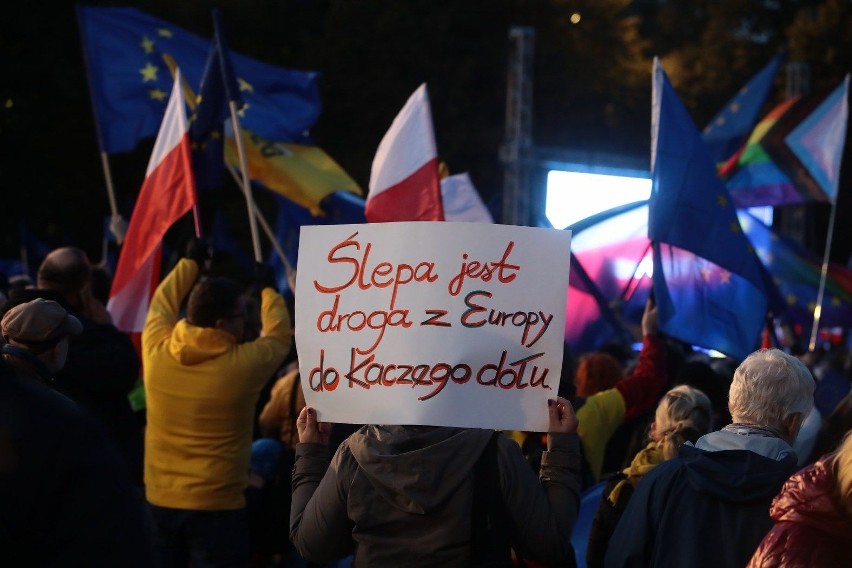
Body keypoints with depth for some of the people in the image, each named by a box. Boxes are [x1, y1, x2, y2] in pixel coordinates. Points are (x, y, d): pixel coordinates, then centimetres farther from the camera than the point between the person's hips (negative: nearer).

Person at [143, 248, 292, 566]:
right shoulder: (244, 364, -15)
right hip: (217, 506, -4)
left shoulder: (157, 352, -7)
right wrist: (266, 288, 23)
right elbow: (280, 334, 6)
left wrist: (191, 262, 29)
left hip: (159, 501, 4)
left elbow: (161, 304, 15)